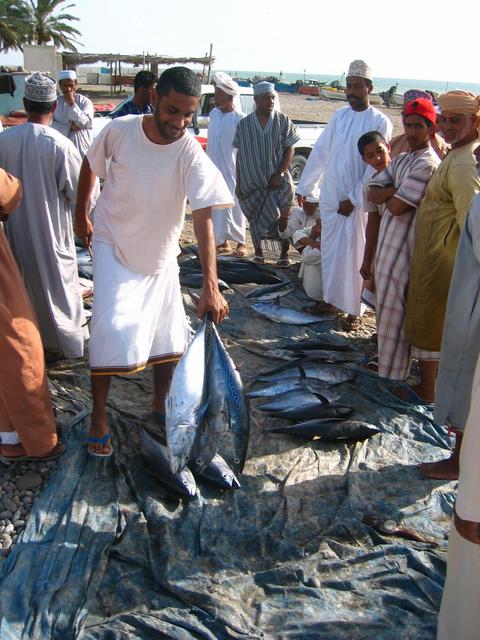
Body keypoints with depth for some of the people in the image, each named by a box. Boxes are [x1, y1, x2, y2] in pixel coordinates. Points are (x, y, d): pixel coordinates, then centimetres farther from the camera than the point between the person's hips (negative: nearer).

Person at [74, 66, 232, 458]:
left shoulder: (191, 155, -22)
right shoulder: (119, 131, -19)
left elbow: (203, 219, -31)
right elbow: (90, 166, 2)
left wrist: (211, 286, -41)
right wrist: (81, 215, 10)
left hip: (160, 251, 2)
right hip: (113, 245, -1)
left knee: (168, 333, 7)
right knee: (111, 329, -13)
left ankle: (161, 403, 30)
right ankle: (99, 417, 4)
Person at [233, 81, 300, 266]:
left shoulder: (283, 121, -3)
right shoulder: (244, 124, 0)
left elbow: (289, 150, -2)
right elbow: (240, 155, 4)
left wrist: (280, 174, -13)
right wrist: (238, 182, 2)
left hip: (278, 182, -1)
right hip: (252, 182, 1)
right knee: (255, 219, 10)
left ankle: (284, 254, 18)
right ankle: (258, 251, 25)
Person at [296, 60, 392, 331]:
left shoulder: (380, 122, -8)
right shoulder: (339, 116, 7)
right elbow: (320, 152, 10)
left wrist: (353, 199, -14)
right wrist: (304, 187, 10)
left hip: (357, 201, -5)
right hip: (329, 197, 5)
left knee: (354, 256, 0)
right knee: (330, 251, 13)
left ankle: (354, 310, 12)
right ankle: (333, 299, 28)